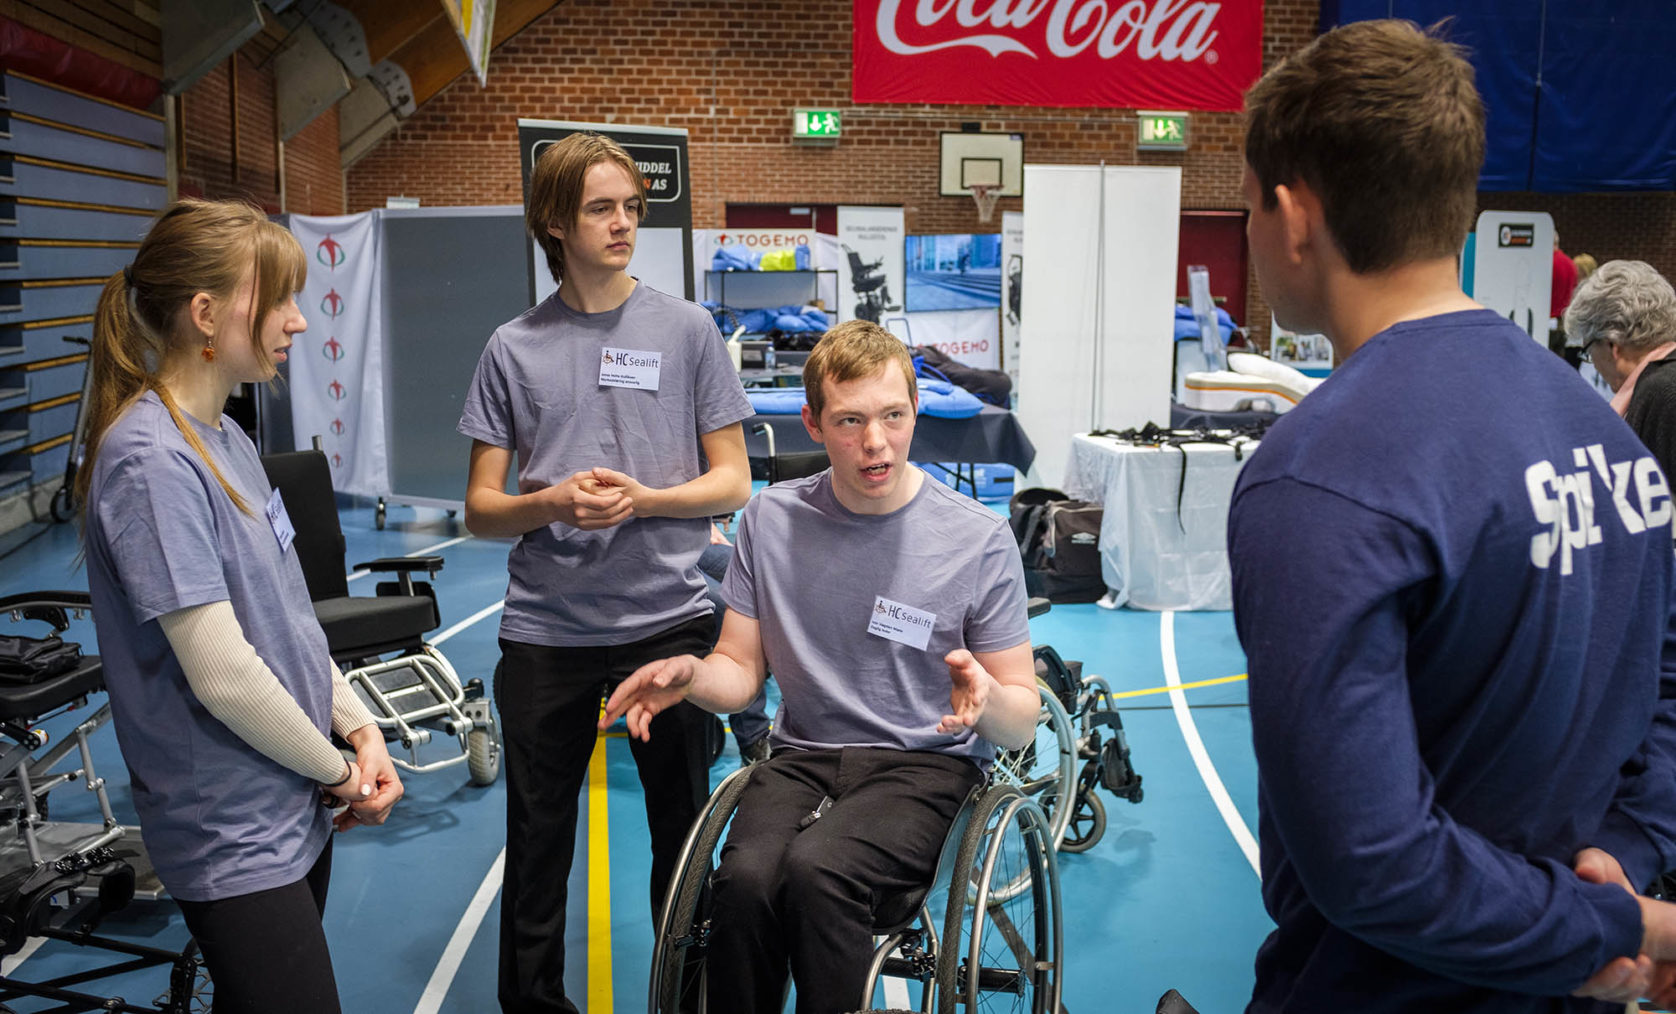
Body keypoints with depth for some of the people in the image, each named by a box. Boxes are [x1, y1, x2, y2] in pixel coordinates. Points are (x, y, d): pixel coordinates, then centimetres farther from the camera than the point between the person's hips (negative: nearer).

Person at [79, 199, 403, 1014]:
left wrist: (361, 729, 0)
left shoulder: (229, 442, 7)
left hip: (297, 810, 9)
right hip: (236, 839, -8)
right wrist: (339, 771, -11)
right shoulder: (151, 462, -21)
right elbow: (221, 674, -24)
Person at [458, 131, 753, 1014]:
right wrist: (554, 503, -16)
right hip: (545, 630, 1)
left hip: (668, 617, -1)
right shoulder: (513, 347, 5)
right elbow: (480, 507, 5)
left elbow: (731, 483, 2)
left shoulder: (685, 329, 2)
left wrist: (644, 498, -16)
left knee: (685, 838, 11)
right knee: (537, 845, 12)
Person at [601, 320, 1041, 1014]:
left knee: (815, 866, -32)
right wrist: (693, 674, -13)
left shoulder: (979, 538, -6)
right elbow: (742, 672, 10)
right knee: (745, 876, -29)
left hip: (926, 763, -2)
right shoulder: (771, 519, 4)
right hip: (803, 755, 3)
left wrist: (985, 698, -25)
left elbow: (1022, 725, -2)